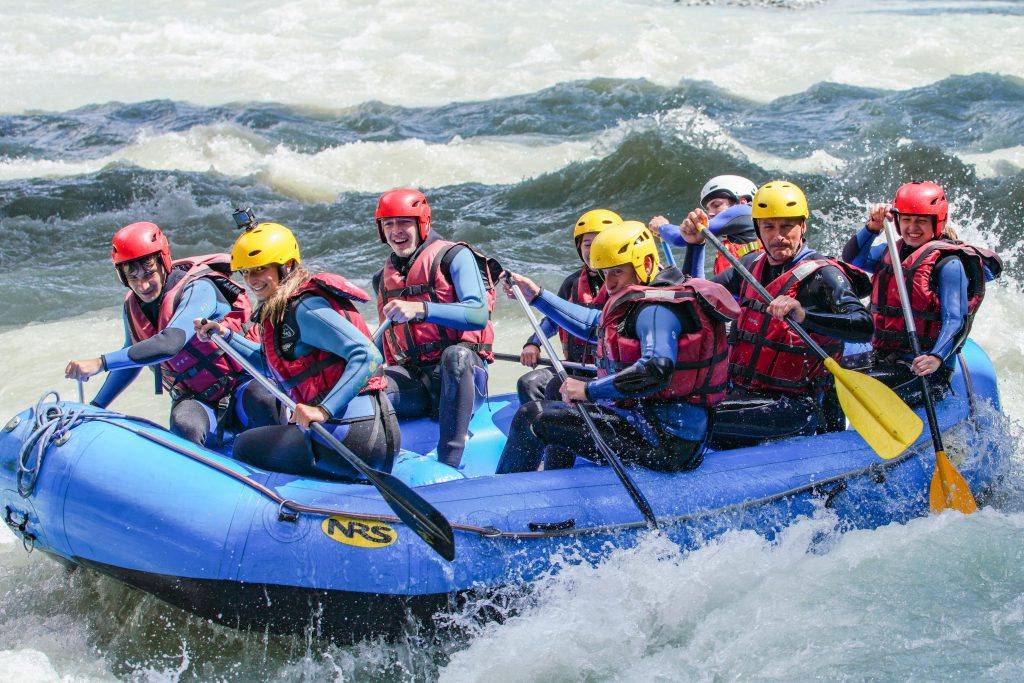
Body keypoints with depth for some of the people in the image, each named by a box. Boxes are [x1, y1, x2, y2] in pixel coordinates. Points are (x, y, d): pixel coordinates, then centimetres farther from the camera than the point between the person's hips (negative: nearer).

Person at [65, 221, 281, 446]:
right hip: (193, 399, 5)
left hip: (237, 387, -5)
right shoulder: (132, 305, 2)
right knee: (184, 425, -33)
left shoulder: (198, 289, -21)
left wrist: (101, 363, -39)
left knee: (263, 401, -40)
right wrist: (95, 407, 25)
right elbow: (130, 357, 21)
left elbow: (170, 344, -37)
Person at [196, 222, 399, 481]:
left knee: (246, 448, -2)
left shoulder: (304, 307, -14)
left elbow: (368, 355, -23)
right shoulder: (278, 309, 16)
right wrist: (226, 336, 26)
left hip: (353, 435, -11)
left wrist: (325, 409, -30)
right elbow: (272, 362, 35)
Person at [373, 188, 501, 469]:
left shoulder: (454, 257, 1)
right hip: (411, 377, 5)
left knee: (456, 354, -41)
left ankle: (448, 465, -42)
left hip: (460, 373, -4)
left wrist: (420, 309, -28)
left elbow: (478, 315, -16)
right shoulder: (384, 278, 22)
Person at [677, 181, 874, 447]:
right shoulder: (752, 265, 12)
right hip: (742, 393, 8)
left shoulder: (822, 275, -9)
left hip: (795, 405, -8)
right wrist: (695, 245, 8)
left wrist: (804, 315, -39)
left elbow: (864, 327, -24)